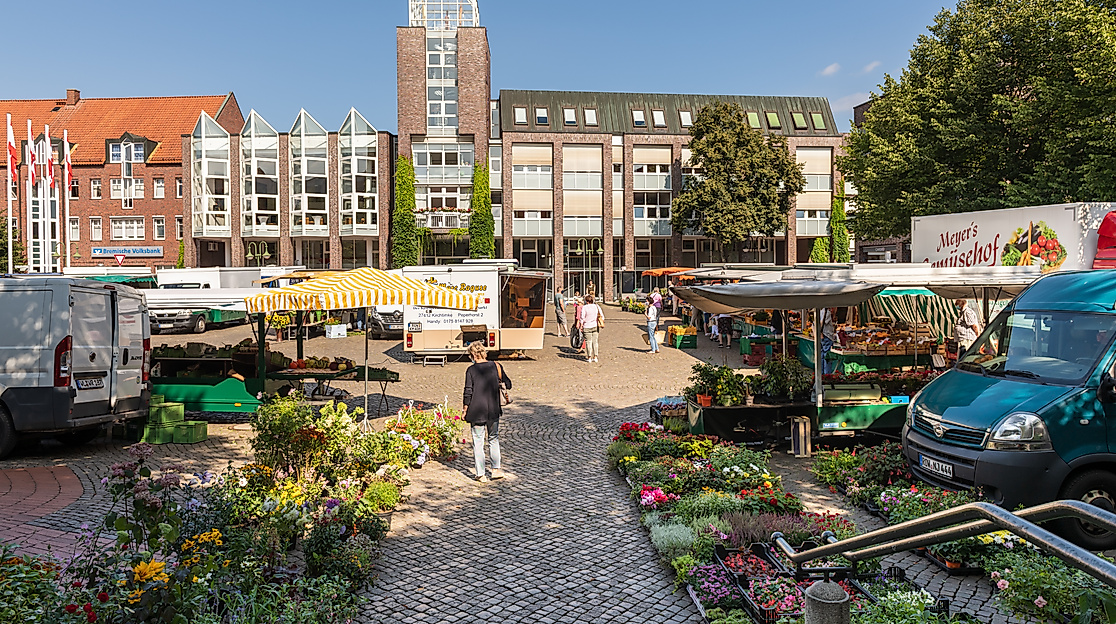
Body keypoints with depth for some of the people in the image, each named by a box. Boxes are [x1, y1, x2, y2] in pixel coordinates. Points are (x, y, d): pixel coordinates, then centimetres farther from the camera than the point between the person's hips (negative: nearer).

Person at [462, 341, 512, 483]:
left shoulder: (471, 370, -10)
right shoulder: (496, 366, -3)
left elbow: (468, 393, -9)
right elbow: (508, 384, 5)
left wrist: (465, 411, 2)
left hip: (477, 412, -3)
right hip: (494, 411, 3)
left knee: (478, 443, 7)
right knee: (494, 439, 20)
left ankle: (481, 475, 11)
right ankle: (496, 469, 22)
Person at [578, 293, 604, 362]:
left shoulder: (584, 307, -11)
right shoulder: (597, 306, 2)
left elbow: (582, 318, -9)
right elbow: (602, 316, 7)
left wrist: (581, 326, 0)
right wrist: (602, 323, 18)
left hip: (587, 327, -4)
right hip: (595, 326, 4)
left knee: (588, 342, 4)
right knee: (595, 341, 10)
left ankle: (589, 357, 7)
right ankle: (595, 357, 11)